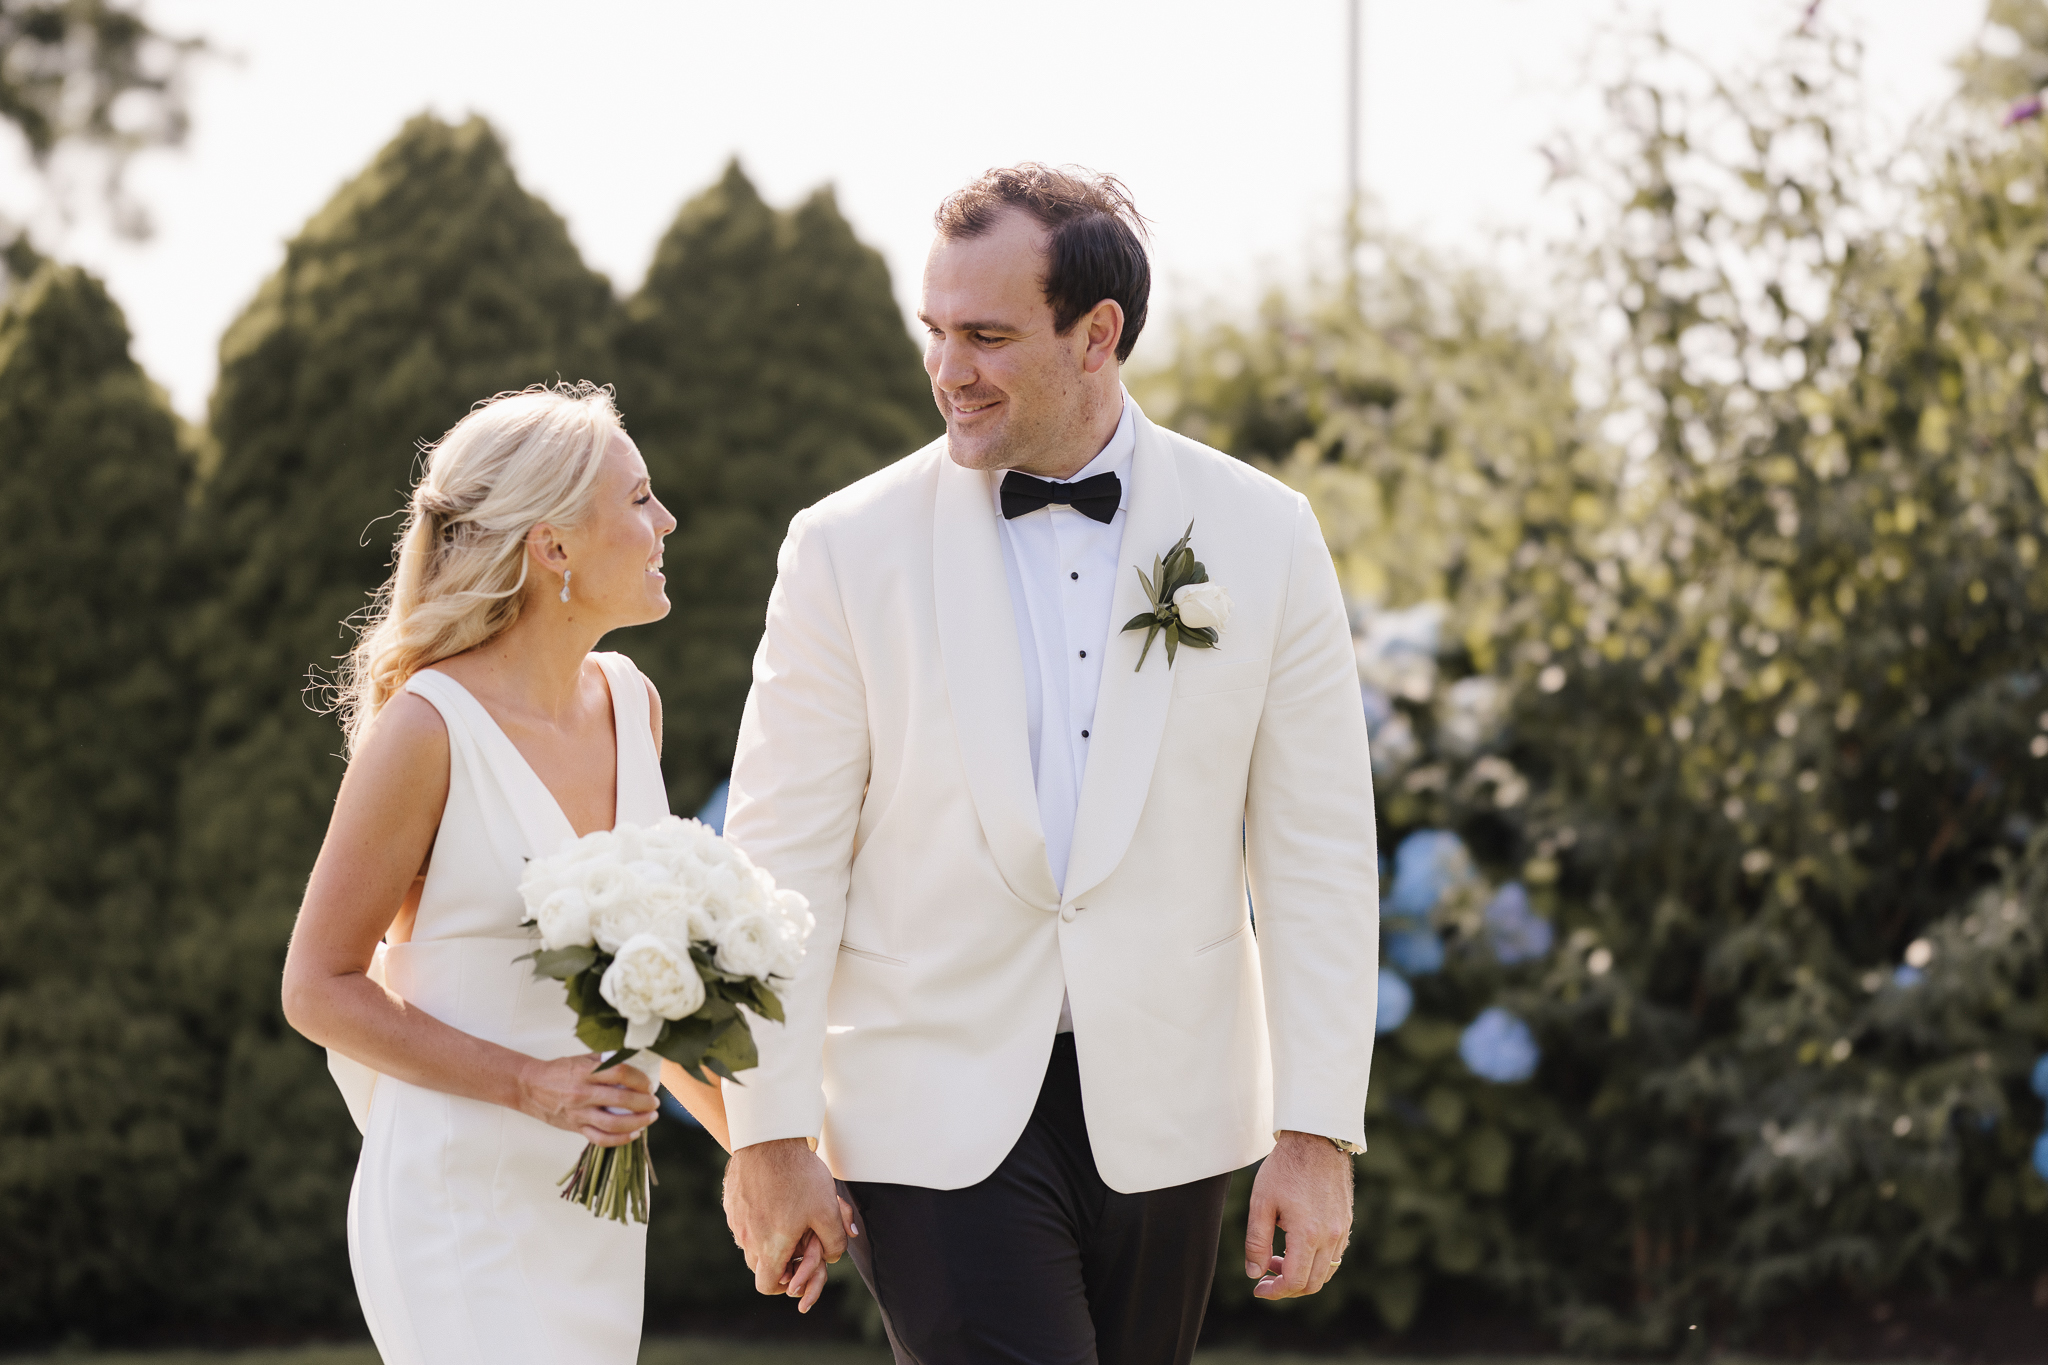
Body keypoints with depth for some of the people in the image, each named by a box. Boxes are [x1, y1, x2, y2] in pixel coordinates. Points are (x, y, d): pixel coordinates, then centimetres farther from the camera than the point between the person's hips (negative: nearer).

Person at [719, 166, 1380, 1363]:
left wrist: (1317, 1133, -4)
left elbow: (1318, 853, 1)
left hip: (1164, 1116, 2)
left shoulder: (1261, 536, 0)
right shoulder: (852, 547, -3)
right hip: (938, 1117, -2)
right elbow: (784, 856, -2)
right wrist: (769, 1135, -5)